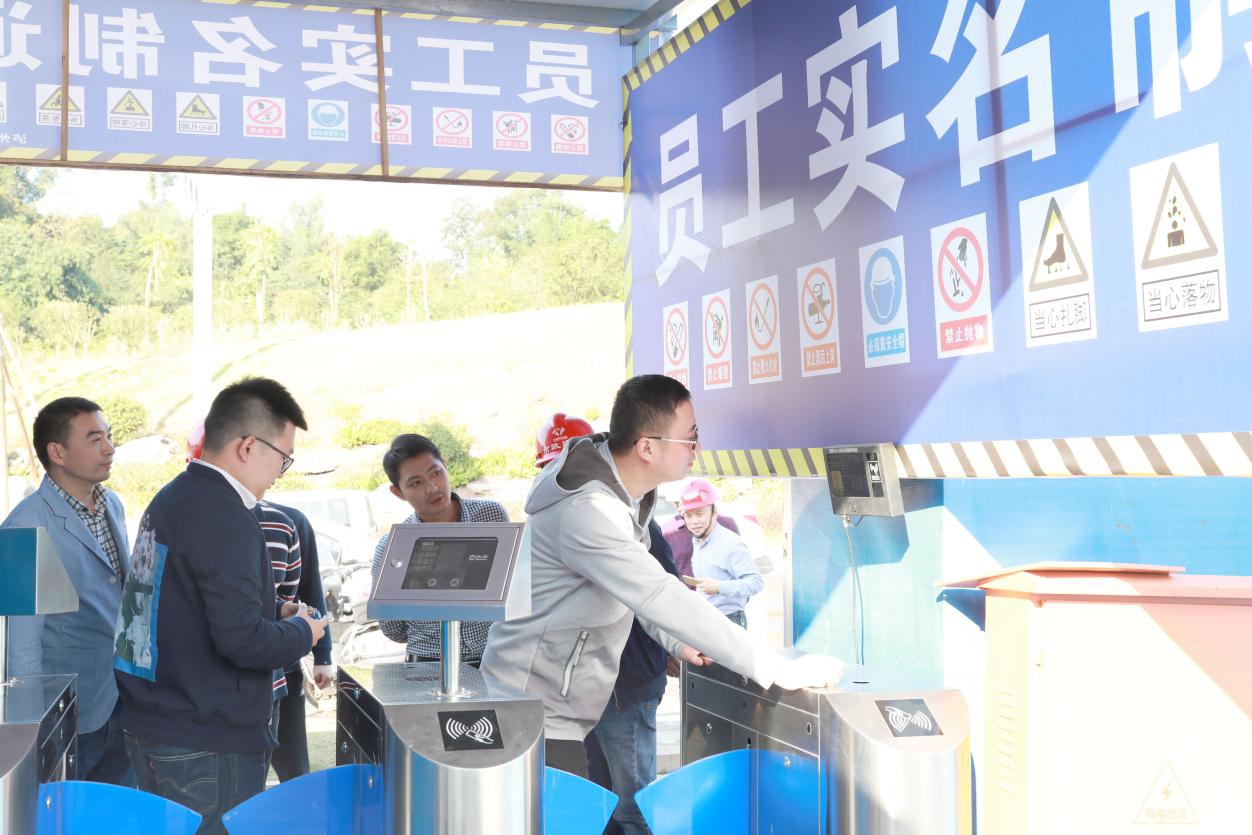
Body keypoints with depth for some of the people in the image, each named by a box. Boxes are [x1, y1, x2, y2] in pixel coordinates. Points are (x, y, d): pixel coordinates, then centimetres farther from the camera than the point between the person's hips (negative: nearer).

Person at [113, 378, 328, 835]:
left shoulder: (170, 498, 9)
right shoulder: (225, 517, -20)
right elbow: (241, 638, -25)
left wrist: (283, 624, 12)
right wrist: (302, 633, -6)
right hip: (207, 746, -9)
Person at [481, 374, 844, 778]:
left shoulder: (626, 487, 3)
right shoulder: (588, 511, -29)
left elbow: (643, 584, 16)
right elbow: (663, 599, -34)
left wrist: (676, 641, 0)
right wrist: (780, 671, -31)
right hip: (535, 710, -9)